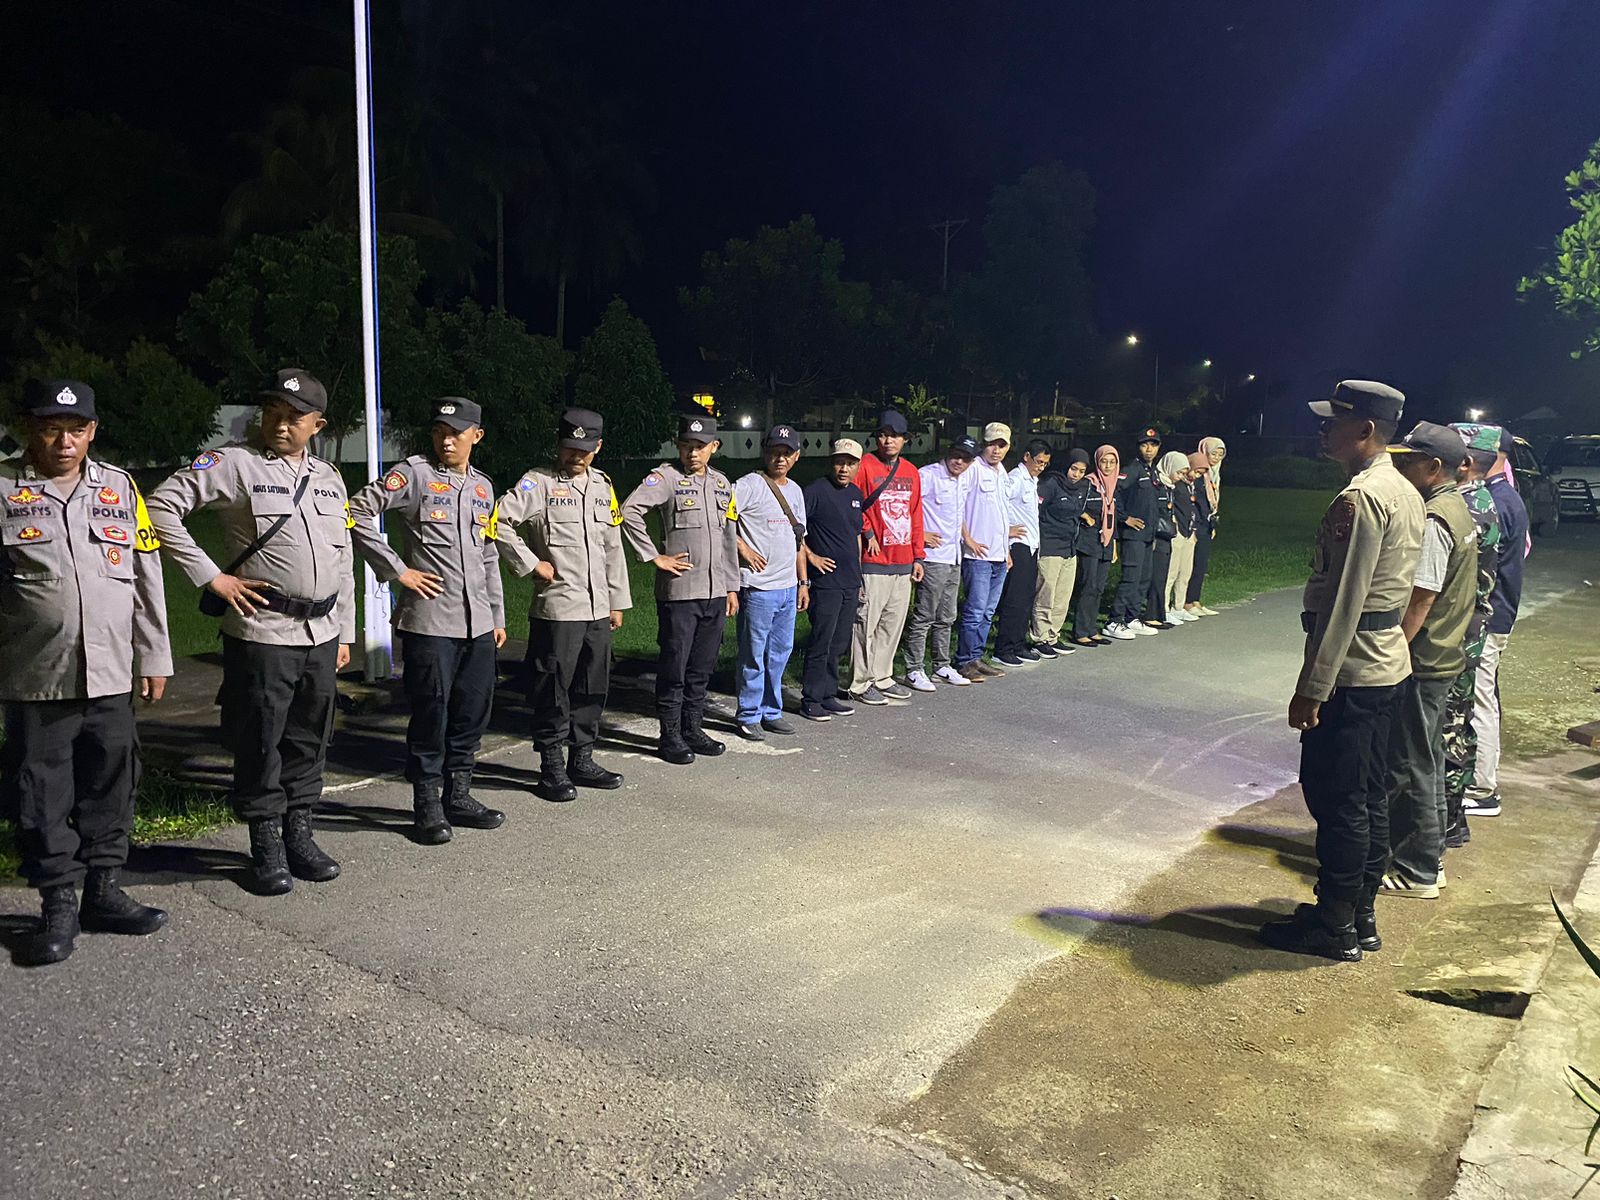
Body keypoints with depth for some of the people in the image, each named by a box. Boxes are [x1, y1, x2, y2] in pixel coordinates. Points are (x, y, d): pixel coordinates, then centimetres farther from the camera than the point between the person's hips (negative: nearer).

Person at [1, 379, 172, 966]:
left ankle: (104, 891, 25)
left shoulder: (120, 487, 8)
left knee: (111, 788, 11)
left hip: (112, 678, 3)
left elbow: (147, 578, 10)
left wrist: (154, 656, 10)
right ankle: (58, 907, 18)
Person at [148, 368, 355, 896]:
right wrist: (211, 576, -12)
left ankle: (299, 832, 25)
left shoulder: (329, 477, 14)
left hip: (321, 635, 5)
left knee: (309, 740, 12)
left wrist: (345, 633, 15)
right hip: (262, 633, -5)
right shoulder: (234, 463, -4)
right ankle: (266, 844, 15)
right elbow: (162, 506, -10)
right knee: (259, 742, 2)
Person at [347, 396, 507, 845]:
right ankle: (427, 804, 14)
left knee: (473, 712, 10)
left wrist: (497, 616, 19)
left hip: (478, 623, 6)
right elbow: (357, 512, -11)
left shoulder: (483, 487, 16)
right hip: (429, 620, -6)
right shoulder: (415, 473, -4)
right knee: (430, 712, 0)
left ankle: (458, 795, 25)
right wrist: (396, 570, -11)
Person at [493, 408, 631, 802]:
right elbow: (498, 522, -16)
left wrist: (618, 602, 16)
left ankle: (582, 761, 26)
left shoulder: (602, 484, 14)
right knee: (553, 691, 0)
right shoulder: (538, 482, -6)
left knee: (593, 688, 13)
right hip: (557, 607, -6)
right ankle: (552, 769, 12)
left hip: (598, 609, 6)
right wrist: (531, 564, -14)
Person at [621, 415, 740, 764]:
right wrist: (654, 556, -16)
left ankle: (693, 730, 24)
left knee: (702, 668, 12)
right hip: (678, 591, -6)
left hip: (715, 592, 6)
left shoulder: (722, 483, 14)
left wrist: (731, 587, 15)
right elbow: (629, 512, -19)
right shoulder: (666, 477, -6)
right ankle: (670, 736, 11)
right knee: (674, 667, 1)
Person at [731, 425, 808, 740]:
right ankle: (749, 717, 11)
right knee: (754, 655, 0)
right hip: (758, 587, -7)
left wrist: (803, 583, 18)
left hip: (788, 587, 7)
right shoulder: (750, 485, -9)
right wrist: (743, 549, -16)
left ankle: (770, 712, 25)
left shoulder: (795, 490, 15)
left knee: (780, 654, 14)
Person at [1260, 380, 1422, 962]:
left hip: (1349, 671, -10)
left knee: (1335, 799, -1)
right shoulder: (1406, 493, 13)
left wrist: (1311, 688, -20)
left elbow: (1342, 603, -22)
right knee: (1366, 796, 16)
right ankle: (1360, 915, 27)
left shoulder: (1359, 499, -19)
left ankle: (1335, 929, 9)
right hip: (1386, 666, 10)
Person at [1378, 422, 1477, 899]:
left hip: (1422, 663, -10)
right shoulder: (1459, 510, 11)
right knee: (1425, 761, 19)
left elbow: (1419, 600, -23)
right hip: (1445, 657, 10)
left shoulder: (1433, 522, -20)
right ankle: (1426, 855, 31)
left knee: (1411, 766, 0)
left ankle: (1417, 872, 9)